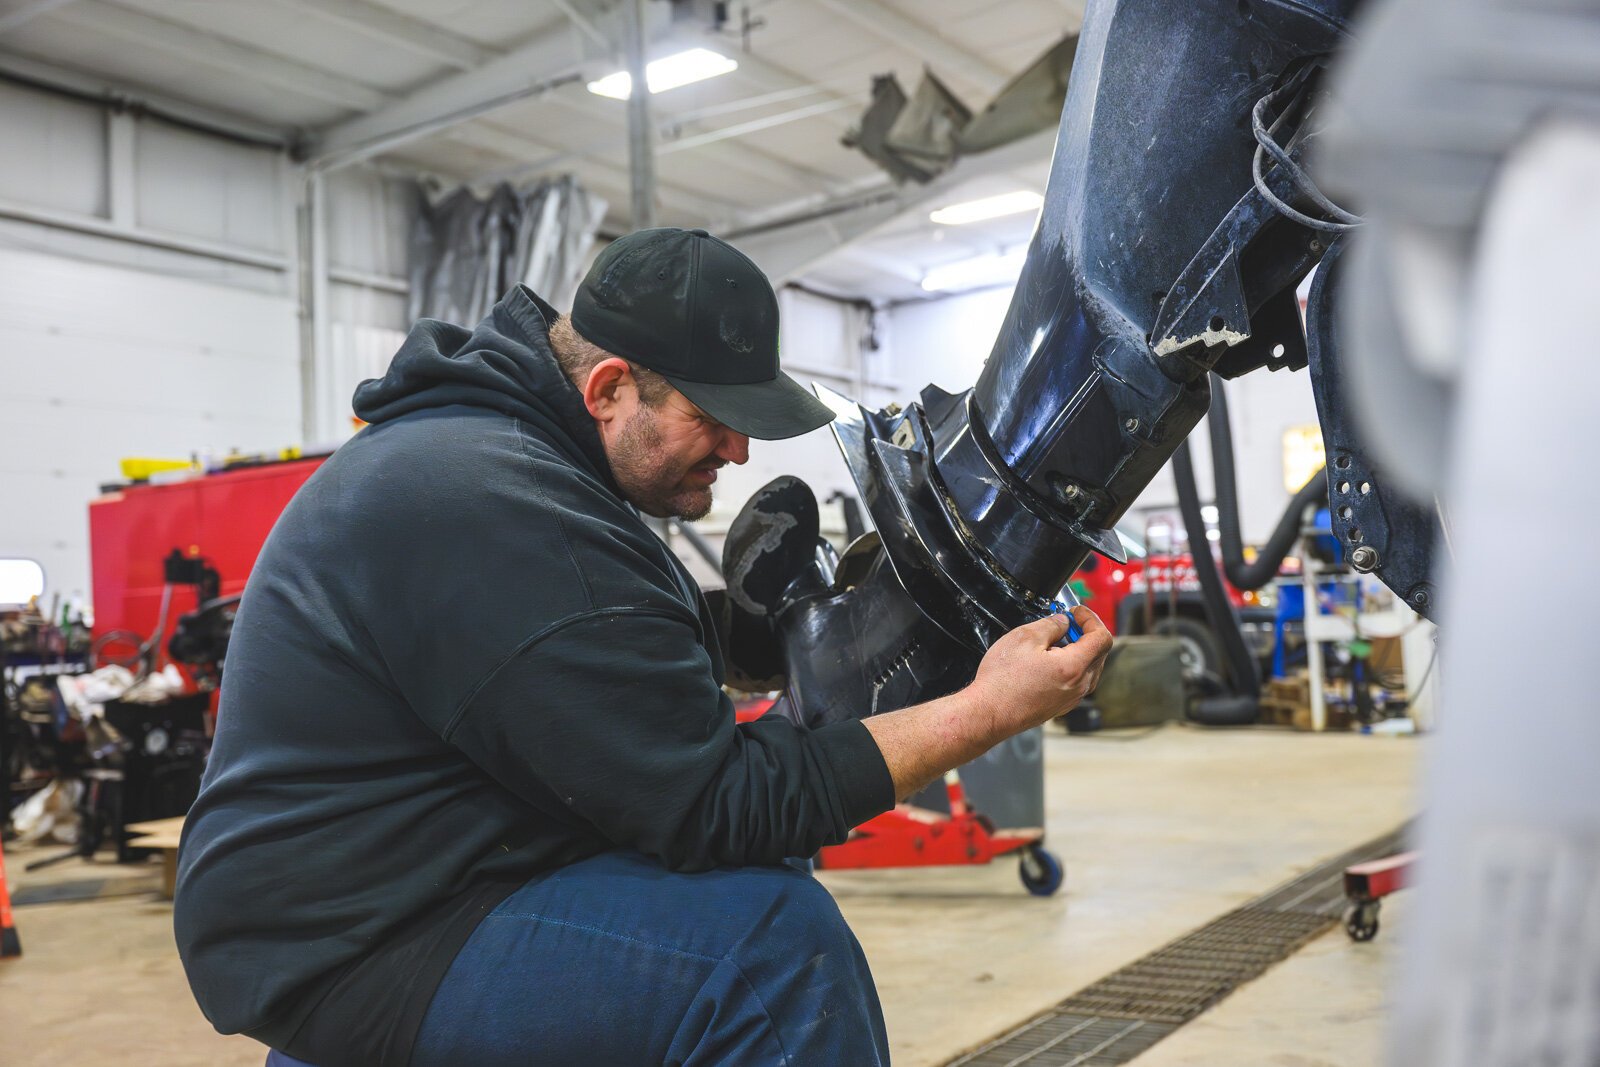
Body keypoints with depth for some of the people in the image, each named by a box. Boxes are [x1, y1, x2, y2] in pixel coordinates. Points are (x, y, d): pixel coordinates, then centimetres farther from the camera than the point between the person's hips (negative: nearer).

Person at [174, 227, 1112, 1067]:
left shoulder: (485, 435, 7)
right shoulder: (500, 507, -25)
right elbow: (715, 804, -24)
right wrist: (989, 711, -20)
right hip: (359, 956, -10)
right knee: (774, 933, -25)